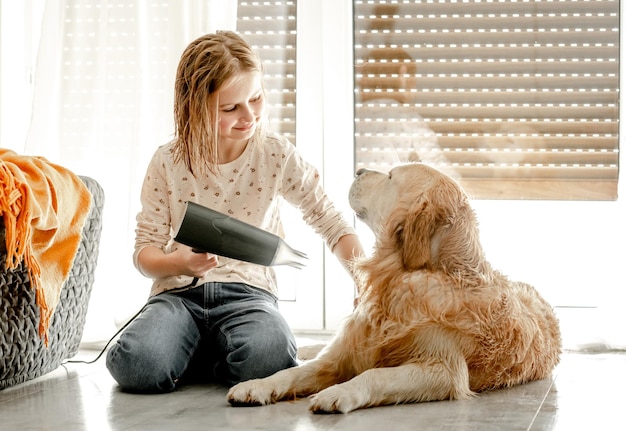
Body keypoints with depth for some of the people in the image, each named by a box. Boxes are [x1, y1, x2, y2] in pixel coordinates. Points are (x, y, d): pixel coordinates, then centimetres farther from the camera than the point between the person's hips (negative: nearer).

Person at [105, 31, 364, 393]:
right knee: (137, 366, -32)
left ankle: (214, 361, 0)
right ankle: (196, 353, 3)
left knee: (270, 360, -36)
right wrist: (179, 262, -20)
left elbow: (331, 223, 9)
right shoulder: (168, 163, 1)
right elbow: (145, 249, 3)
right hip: (179, 292, 1)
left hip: (248, 291, 0)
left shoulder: (277, 156, 2)